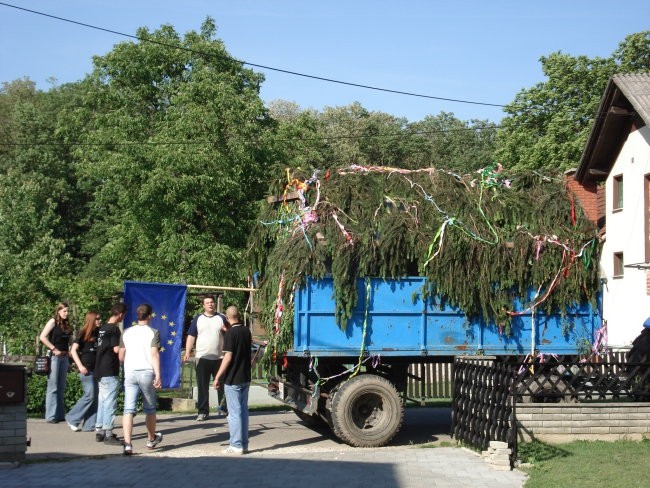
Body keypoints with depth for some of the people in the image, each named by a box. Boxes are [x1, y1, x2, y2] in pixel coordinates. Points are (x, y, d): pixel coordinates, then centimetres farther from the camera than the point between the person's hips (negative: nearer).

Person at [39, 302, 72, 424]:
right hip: (54, 357, -7)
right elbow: (42, 337, -13)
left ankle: (60, 414, 15)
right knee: (53, 387, -5)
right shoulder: (53, 321, -4)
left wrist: (69, 351, 6)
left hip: (64, 357, 7)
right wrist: (54, 349, -15)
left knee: (61, 387, 10)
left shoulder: (66, 324, 14)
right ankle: (51, 416, -4)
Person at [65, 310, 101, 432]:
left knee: (96, 397, 3)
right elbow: (73, 350, -8)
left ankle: (89, 425, 8)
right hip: (86, 369, -6)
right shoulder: (83, 334, -4)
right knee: (89, 395, -10)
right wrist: (80, 366, -16)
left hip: (97, 369, 6)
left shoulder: (98, 333, 12)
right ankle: (72, 418, 5)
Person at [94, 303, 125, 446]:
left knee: (102, 401, 14)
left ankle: (99, 431, 18)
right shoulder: (114, 328, -13)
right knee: (110, 402, -5)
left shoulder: (103, 328, 13)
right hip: (110, 372, -9)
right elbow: (117, 349, -20)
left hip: (100, 370, 9)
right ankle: (108, 434, -4)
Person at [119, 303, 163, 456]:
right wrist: (158, 374, -17)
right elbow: (154, 354, -13)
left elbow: (121, 356, 14)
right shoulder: (153, 332, -2)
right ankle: (151, 439, 33)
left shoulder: (127, 332, 10)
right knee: (149, 409, 15)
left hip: (130, 373, 3)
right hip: (147, 373, -2)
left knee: (128, 409, -3)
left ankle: (127, 444, -16)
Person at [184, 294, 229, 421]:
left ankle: (226, 408, 14)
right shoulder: (198, 319, 8)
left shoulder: (221, 318, 10)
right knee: (202, 386, 1)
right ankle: (203, 411, 7)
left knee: (222, 385, 4)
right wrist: (187, 352, -5)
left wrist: (226, 330, -10)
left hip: (219, 358, 0)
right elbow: (191, 336, 6)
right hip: (202, 358, 0)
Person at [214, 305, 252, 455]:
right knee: (243, 411, 12)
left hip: (233, 379, -7)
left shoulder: (231, 333, -14)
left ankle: (236, 445, 0)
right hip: (245, 378, 7)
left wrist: (218, 376, -14)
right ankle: (243, 444, 16)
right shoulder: (246, 331, 7)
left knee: (234, 413, -2)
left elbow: (228, 357, -19)